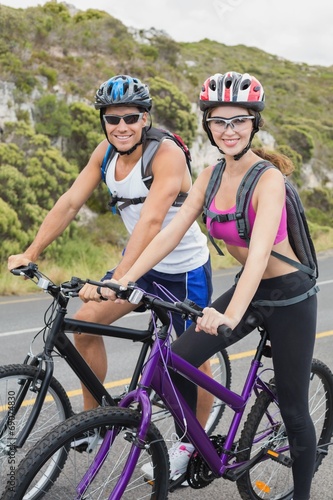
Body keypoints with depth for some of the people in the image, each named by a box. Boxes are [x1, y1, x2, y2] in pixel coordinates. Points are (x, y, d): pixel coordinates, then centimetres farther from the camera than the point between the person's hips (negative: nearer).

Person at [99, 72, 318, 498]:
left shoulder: (268, 179, -23)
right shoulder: (211, 176, -2)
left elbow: (259, 254, -36)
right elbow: (171, 232, -9)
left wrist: (231, 316, -49)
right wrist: (123, 280, -19)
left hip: (289, 296, -6)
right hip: (248, 288, 6)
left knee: (292, 409, 5)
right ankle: (190, 445, 17)